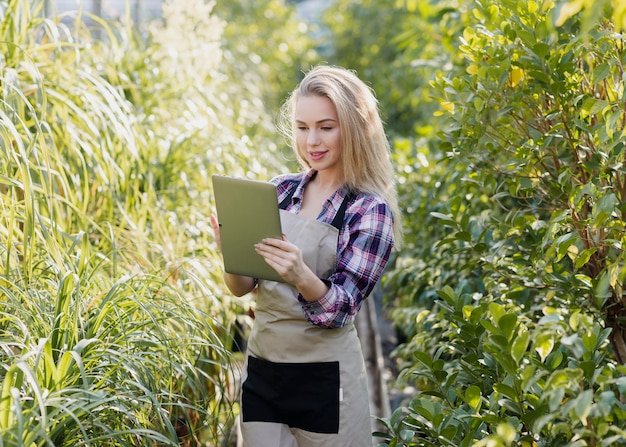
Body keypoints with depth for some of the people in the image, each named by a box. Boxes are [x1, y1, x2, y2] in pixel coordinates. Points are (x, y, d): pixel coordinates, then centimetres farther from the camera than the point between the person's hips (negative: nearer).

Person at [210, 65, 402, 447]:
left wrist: (300, 275, -34)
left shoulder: (371, 210, -9)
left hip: (324, 380, -4)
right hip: (261, 372, 4)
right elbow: (242, 287, 5)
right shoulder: (280, 190, 4)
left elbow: (342, 308, -15)